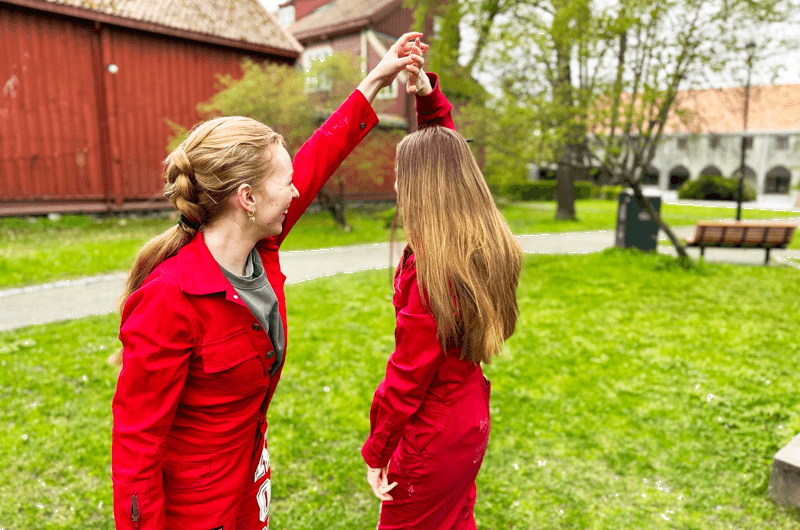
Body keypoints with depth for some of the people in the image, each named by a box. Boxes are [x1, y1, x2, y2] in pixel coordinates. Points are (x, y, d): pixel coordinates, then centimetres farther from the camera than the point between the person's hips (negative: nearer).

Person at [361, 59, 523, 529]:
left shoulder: (429, 271, -29)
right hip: (472, 424, 8)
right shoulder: (489, 244, -6)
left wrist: (377, 453, -9)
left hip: (432, 438, -8)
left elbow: (408, 376, -21)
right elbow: (447, 157, 7)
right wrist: (429, 95, 2)